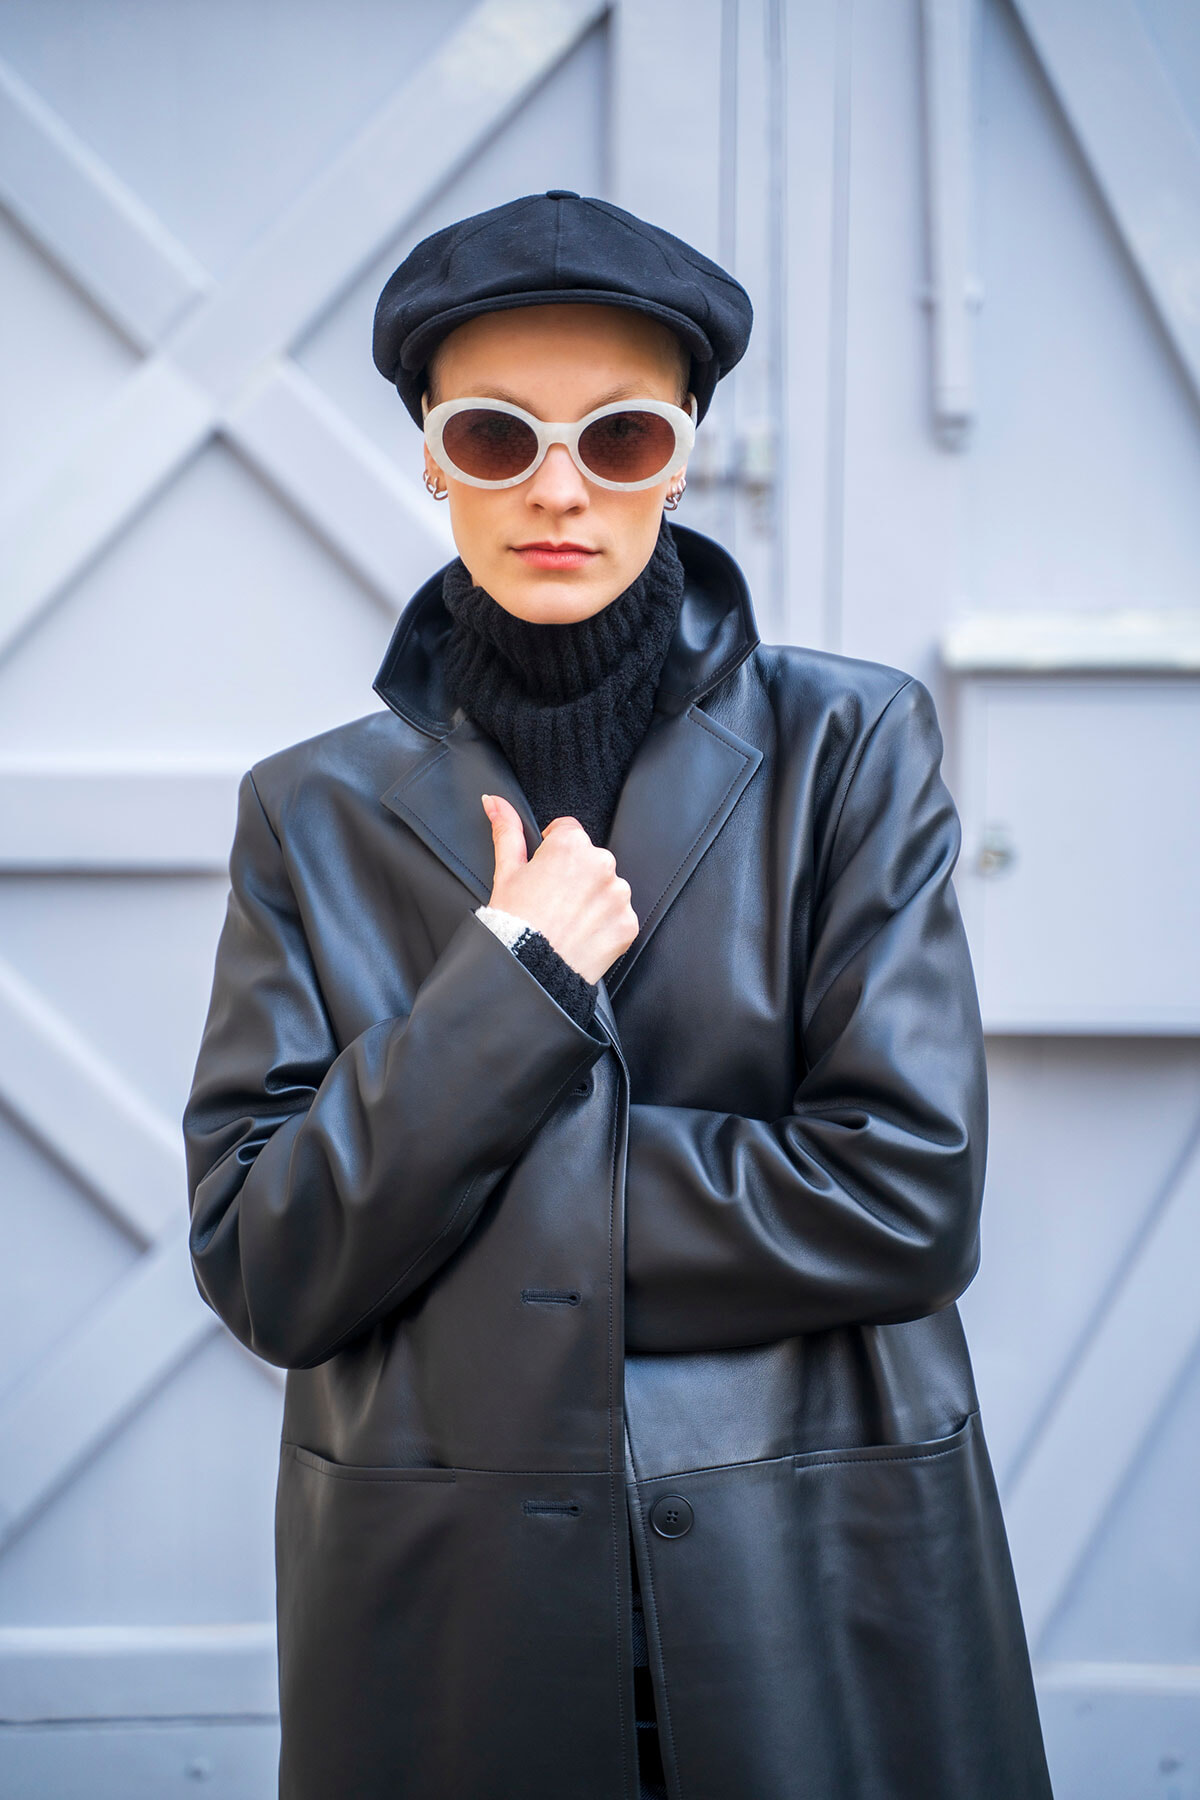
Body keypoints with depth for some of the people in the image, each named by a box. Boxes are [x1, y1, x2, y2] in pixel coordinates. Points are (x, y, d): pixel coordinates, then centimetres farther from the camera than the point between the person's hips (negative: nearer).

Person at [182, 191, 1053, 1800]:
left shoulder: (849, 745, -3)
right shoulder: (318, 813, 1)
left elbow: (909, 1193, -13)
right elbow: (259, 1273, -6)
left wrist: (465, 1208, -12)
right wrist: (508, 987, -17)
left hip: (826, 1610, -1)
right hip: (446, 1621, 1)